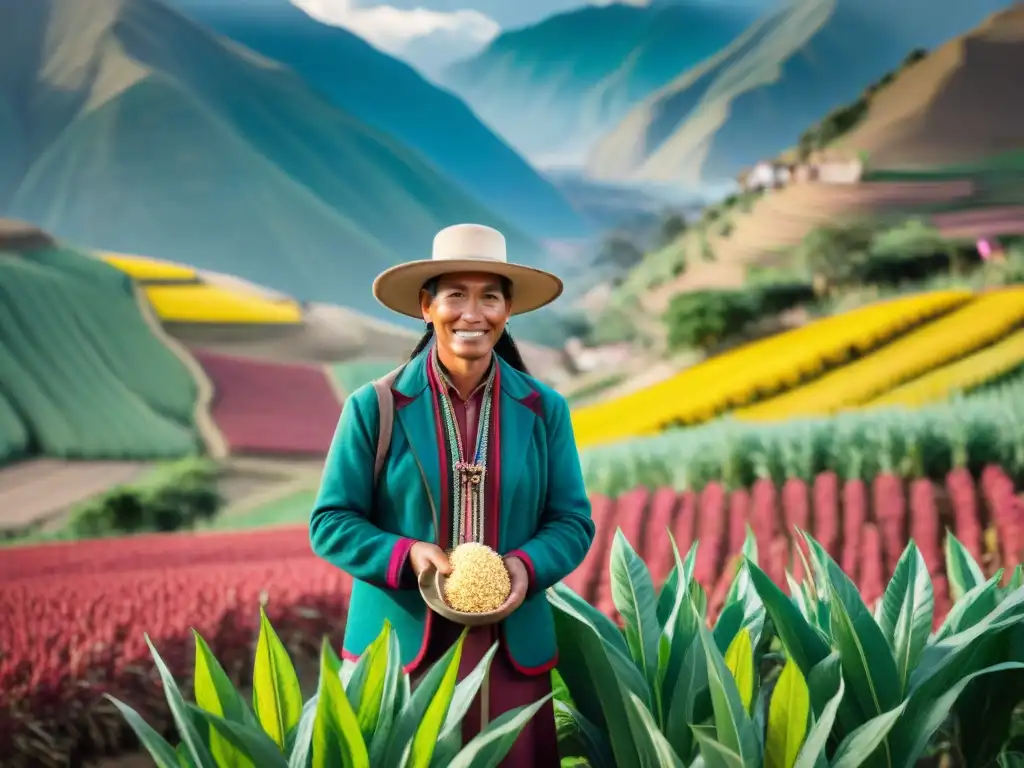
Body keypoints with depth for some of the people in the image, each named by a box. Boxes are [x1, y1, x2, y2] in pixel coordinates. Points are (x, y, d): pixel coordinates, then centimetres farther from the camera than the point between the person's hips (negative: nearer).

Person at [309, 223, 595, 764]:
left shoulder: (544, 410, 5)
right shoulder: (374, 408, -2)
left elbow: (573, 521, 6)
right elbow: (331, 523, -1)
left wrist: (527, 566, -14)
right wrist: (407, 555, -17)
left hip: (512, 653, 2)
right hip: (397, 648, -2)